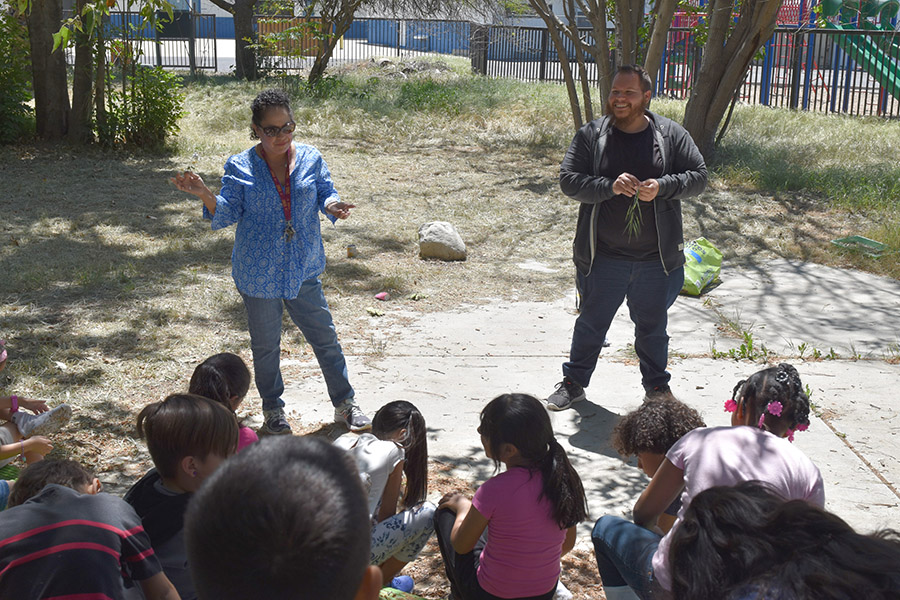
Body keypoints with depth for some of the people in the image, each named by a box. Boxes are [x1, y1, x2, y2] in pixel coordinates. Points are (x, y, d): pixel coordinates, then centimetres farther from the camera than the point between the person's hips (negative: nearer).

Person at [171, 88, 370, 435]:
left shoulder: (310, 159, 0)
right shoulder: (240, 167, -5)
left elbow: (326, 195, 4)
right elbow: (227, 214, -6)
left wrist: (332, 206, -20)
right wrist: (205, 196, -25)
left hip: (303, 270, 1)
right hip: (258, 273, -1)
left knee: (325, 337, 8)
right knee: (265, 344, 12)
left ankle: (345, 405, 24)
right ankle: (272, 409, 32)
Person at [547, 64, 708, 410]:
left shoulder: (671, 135, 1)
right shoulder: (590, 135, -1)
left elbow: (698, 176, 1)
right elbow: (568, 180, -7)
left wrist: (662, 187, -17)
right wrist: (610, 187, -23)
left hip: (656, 258, 1)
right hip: (603, 256, -1)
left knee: (653, 326, 16)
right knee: (591, 322, 12)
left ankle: (656, 384, 35)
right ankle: (574, 381, 30)